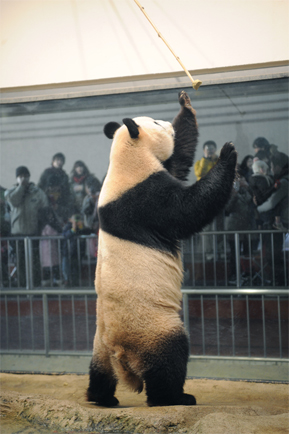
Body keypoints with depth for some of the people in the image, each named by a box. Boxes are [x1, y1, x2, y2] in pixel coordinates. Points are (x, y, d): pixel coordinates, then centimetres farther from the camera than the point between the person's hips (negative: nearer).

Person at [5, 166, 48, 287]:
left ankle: (37, 285, 3)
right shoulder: (10, 192, 10)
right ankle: (22, 285, 8)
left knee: (35, 260, -3)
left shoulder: (38, 192, 7)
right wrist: (21, 186, -5)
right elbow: (14, 201, -12)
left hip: (34, 232, -1)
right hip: (18, 232, 1)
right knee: (20, 261, 1)